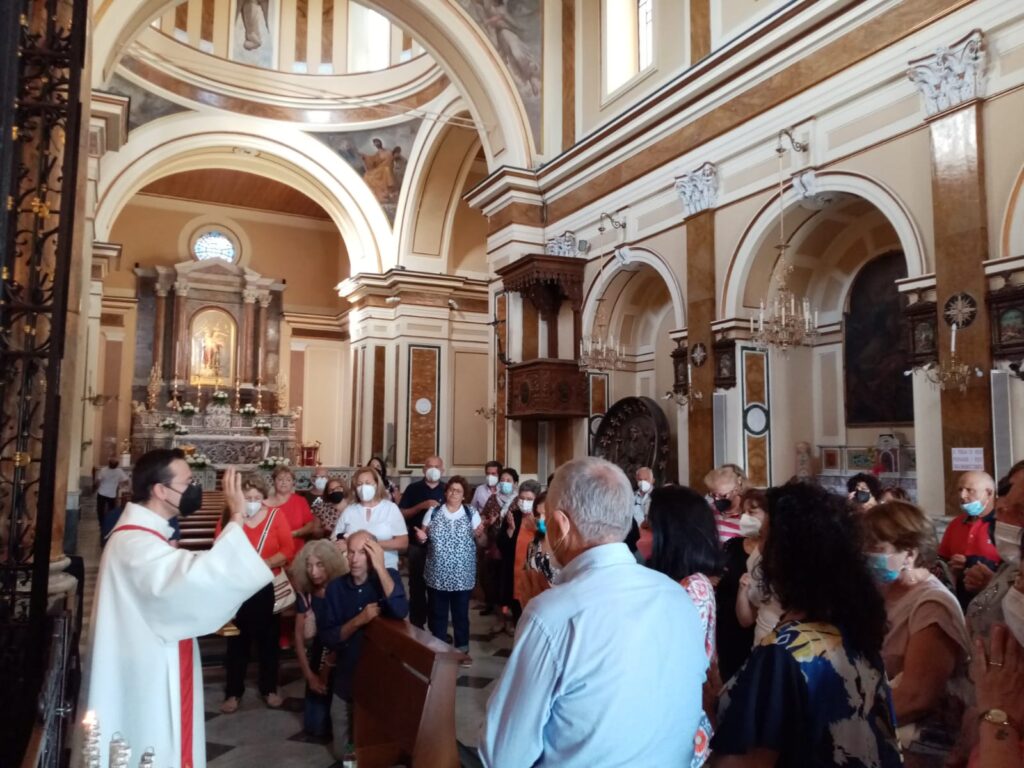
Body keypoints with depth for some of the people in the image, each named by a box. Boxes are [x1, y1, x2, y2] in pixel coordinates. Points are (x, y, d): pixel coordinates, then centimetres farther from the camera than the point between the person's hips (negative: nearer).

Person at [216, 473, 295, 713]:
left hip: (267, 587, 0)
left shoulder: (275, 516, -2)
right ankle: (233, 692, 22)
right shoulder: (229, 517, 0)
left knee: (268, 639, 11)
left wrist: (264, 564, -20)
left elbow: (288, 550, -9)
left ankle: (269, 689, 25)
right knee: (237, 641, 8)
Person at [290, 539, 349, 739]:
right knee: (314, 726, 7)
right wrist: (309, 675, -2)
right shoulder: (305, 594, -3)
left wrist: (326, 674, -10)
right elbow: (299, 637, 1)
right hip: (317, 665, 4)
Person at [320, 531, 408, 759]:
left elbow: (401, 612, -32)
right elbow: (327, 638, -9)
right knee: (342, 751, 10)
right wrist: (358, 621, -25)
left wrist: (380, 567, -32)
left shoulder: (389, 576, -12)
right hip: (348, 678, 3)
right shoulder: (336, 587, -6)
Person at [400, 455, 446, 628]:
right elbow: (402, 514, -5)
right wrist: (422, 506, -17)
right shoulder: (413, 489, 1)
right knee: (417, 586, 5)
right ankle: (417, 626, 17)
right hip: (417, 545, -1)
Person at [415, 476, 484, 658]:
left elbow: (481, 542, 0)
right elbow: (424, 537, 8)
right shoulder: (433, 512, 3)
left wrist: (480, 535, -21)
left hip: (463, 576, -1)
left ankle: (462, 648, 24)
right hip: (437, 575, 1)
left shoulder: (471, 513, 0)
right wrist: (422, 537, -14)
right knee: (437, 614, 10)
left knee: (461, 613, 8)